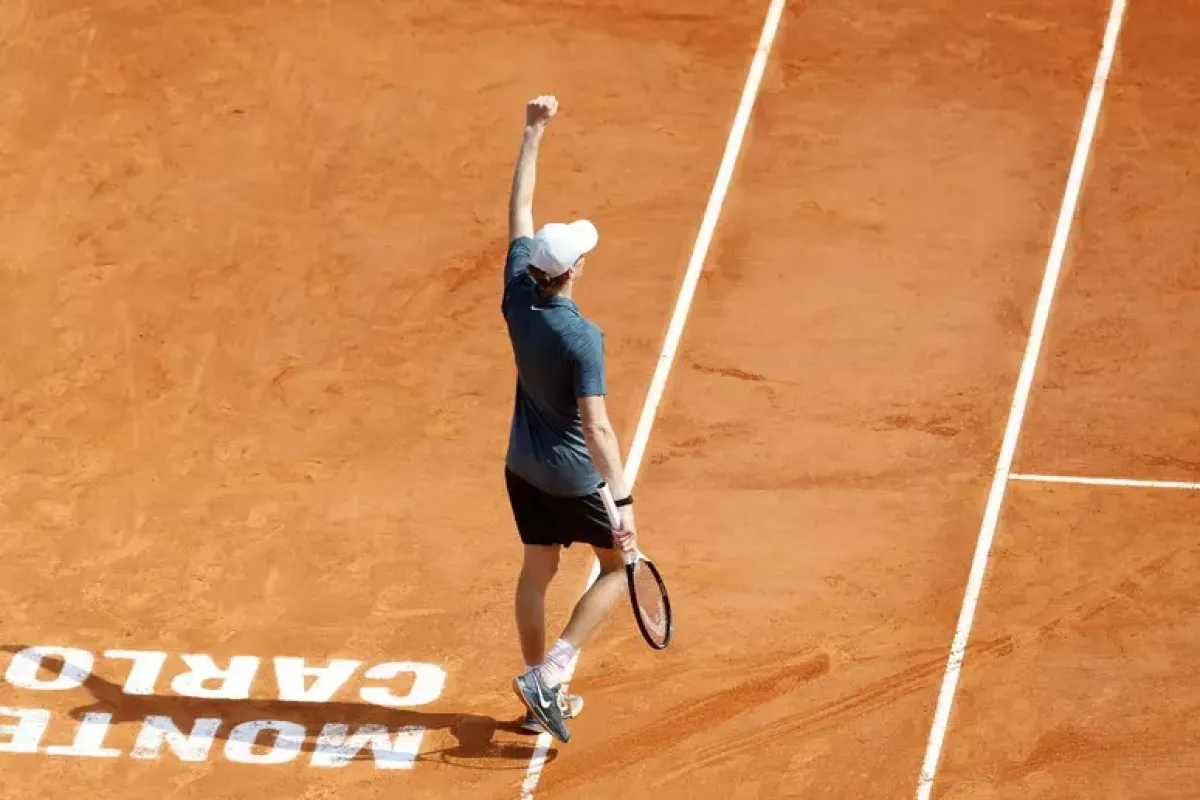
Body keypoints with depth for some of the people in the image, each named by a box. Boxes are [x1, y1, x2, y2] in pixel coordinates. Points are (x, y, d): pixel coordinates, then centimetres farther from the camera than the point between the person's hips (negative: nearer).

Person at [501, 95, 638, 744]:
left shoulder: (518, 297, -13)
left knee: (537, 569, 18)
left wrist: (533, 133, 6)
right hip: (574, 476, -6)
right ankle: (550, 671, -2)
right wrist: (622, 501, -30)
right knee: (618, 565, 12)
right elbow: (597, 427, -32)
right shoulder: (581, 337, -30)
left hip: (522, 468, 6)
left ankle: (542, 700, 27)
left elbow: (520, 210, -1)